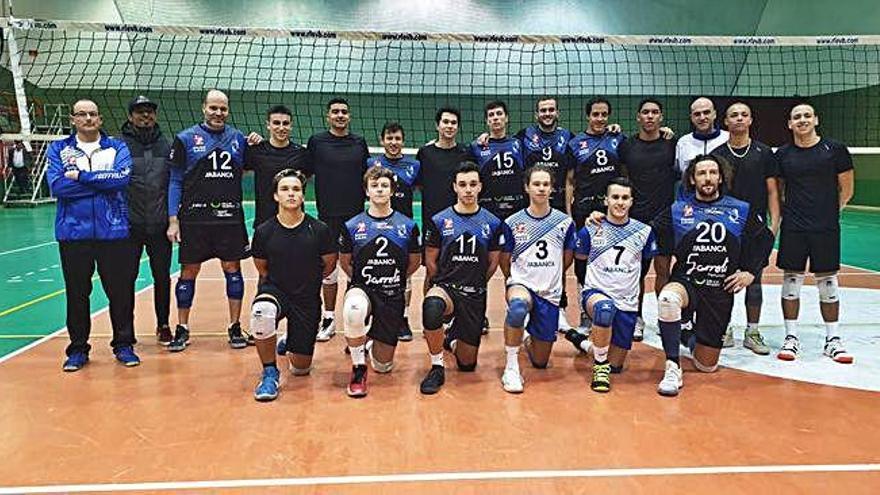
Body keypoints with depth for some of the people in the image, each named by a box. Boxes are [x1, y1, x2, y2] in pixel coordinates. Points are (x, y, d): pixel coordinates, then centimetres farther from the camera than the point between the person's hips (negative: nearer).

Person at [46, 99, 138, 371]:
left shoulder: (117, 147, 8)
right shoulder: (58, 149, 9)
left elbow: (122, 177, -12)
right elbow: (56, 186, -8)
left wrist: (81, 176, -11)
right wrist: (102, 181, -9)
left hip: (114, 231, -1)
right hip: (73, 232, 1)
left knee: (121, 290, 3)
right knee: (76, 292, 7)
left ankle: (124, 345, 18)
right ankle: (78, 349, 20)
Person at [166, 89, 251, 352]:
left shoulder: (238, 138, 9)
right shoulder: (185, 139, 2)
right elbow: (175, 181, 2)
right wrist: (173, 220, -4)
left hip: (230, 217, 2)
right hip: (194, 219, -2)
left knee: (233, 269, 5)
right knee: (189, 271, 5)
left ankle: (235, 327, 17)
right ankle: (182, 329, 18)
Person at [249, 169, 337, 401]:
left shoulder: (319, 230, -12)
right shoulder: (264, 231, -8)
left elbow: (329, 264, 5)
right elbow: (261, 267, 9)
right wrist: (279, 282, 8)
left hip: (307, 299, 1)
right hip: (274, 291, 0)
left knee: (301, 369, 4)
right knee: (261, 311, -39)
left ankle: (290, 345, 44)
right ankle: (270, 374, -15)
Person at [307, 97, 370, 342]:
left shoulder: (359, 143, 8)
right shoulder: (316, 141, 3)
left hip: (356, 216, 1)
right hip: (328, 216, -1)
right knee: (328, 270, 6)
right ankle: (329, 319, 19)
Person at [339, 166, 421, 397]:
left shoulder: (408, 226, -1)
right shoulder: (352, 226, -2)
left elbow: (415, 262, 11)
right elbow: (344, 262, 11)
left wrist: (394, 279, 9)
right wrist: (361, 280, 5)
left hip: (393, 295, 1)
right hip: (362, 289, -1)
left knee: (383, 366, 4)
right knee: (354, 310, -41)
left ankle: (371, 344, 43)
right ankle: (359, 369, -15)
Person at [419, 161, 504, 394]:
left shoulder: (492, 223, 2)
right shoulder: (439, 221, -2)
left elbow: (493, 263, 10)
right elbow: (430, 262, 5)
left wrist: (475, 285, 13)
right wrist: (445, 284, 8)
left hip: (475, 296, 2)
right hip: (445, 287, -2)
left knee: (467, 364, 8)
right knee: (431, 306, -41)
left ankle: (452, 340, 45)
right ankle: (437, 368, -20)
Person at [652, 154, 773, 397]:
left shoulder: (741, 211, 5)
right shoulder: (677, 211, 2)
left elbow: (765, 239, 16)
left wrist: (750, 272, 9)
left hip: (720, 291, 2)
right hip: (685, 282, -2)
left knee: (707, 366, 6)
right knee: (668, 298, -42)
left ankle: (689, 337, 43)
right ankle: (673, 369, -27)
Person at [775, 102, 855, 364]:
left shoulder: (835, 149, 0)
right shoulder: (783, 154, 4)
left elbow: (846, 189, 6)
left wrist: (829, 212, 5)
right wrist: (784, 212, 4)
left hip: (826, 229, -1)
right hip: (793, 229, 1)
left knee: (827, 282, 6)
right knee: (791, 280, 4)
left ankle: (833, 340, 17)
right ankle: (791, 338, 14)